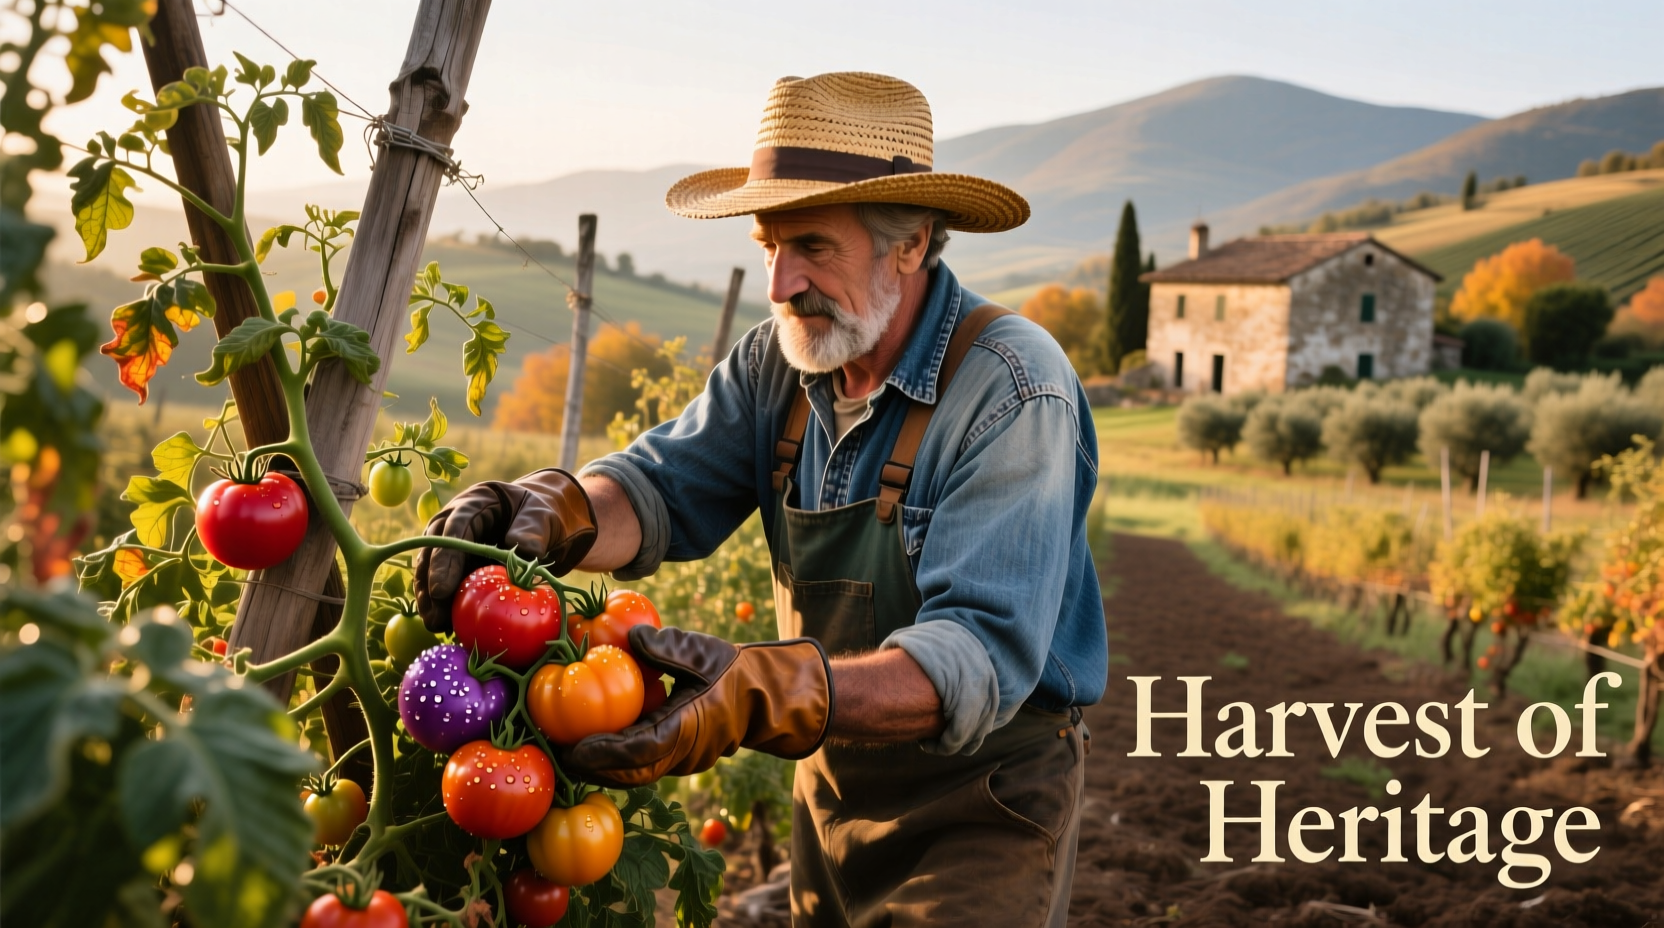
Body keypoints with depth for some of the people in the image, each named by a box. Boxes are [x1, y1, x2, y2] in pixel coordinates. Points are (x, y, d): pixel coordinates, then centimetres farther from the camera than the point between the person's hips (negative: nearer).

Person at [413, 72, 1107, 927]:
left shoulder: (1013, 391, -25)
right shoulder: (778, 360, -4)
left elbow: (982, 658, -33)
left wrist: (764, 694, -47)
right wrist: (546, 511, -33)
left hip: (981, 806, -6)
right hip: (835, 783, 6)